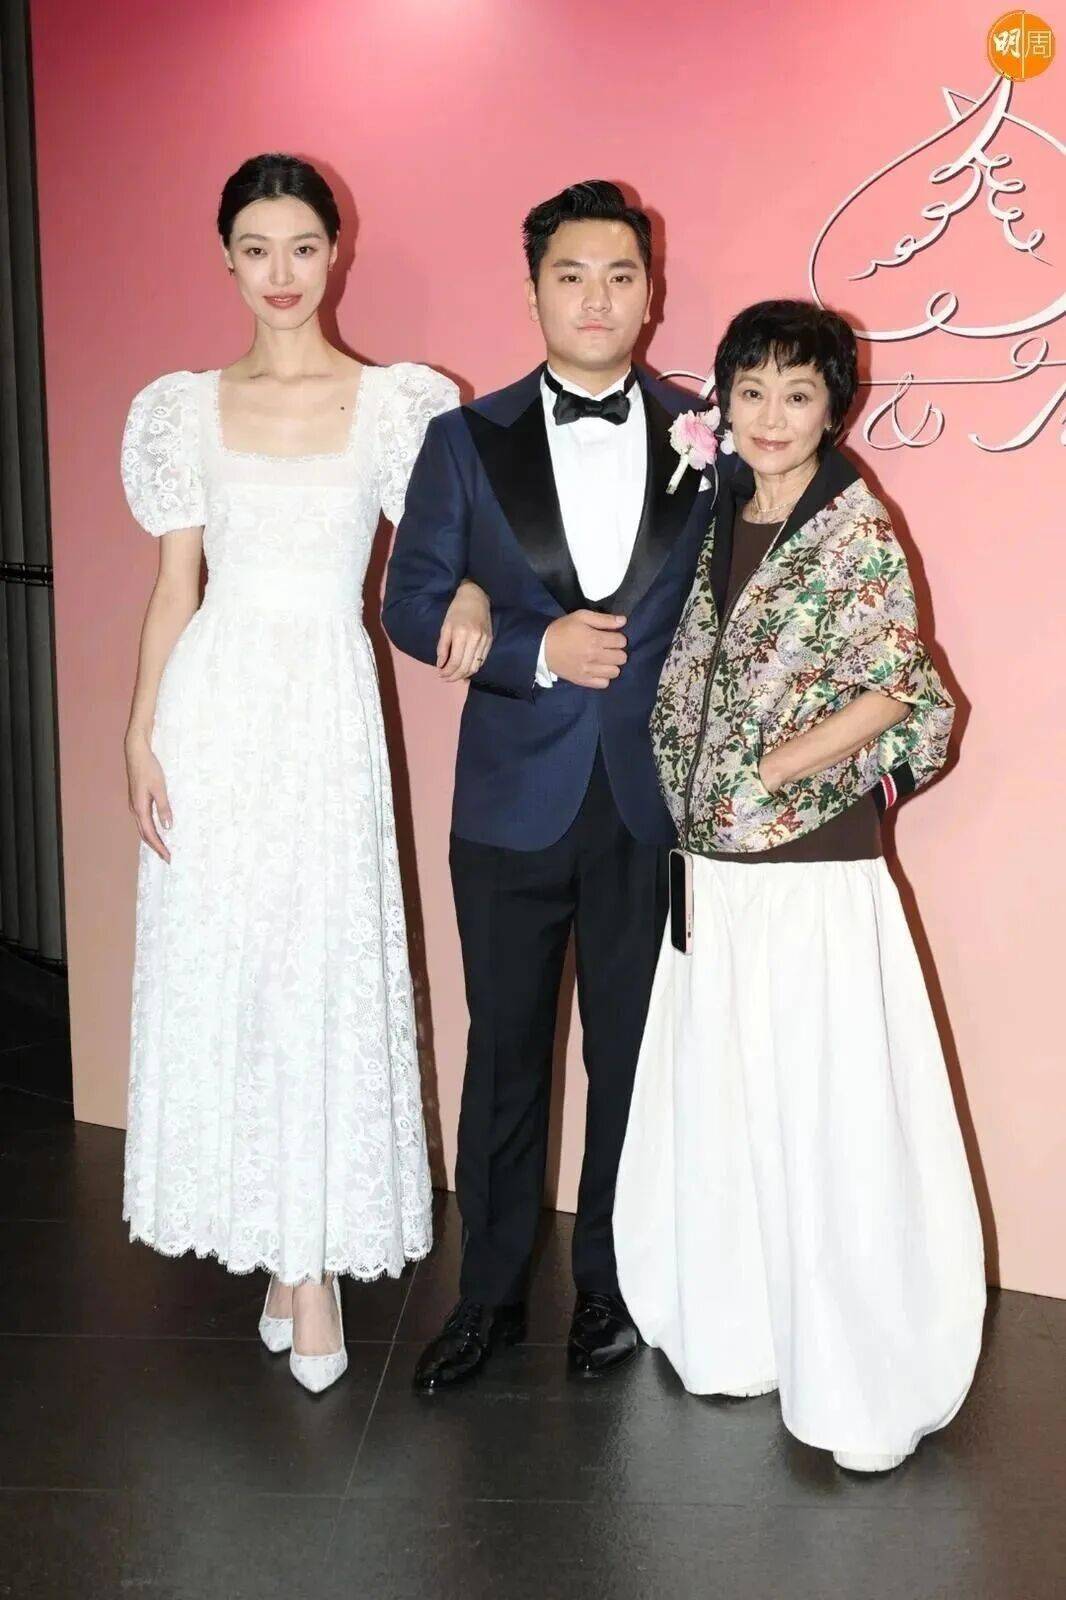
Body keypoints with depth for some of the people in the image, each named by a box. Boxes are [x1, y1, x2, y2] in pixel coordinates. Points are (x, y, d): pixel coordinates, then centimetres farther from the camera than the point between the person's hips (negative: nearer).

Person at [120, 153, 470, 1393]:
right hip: (214, 708, 2)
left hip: (329, 710, -2)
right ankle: (279, 1245, 22)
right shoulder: (187, 407, 8)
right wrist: (141, 740, 1)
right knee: (215, 967, 5)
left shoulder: (396, 403, 3)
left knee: (325, 976, 0)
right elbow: (175, 588, 8)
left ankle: (314, 1255, 13)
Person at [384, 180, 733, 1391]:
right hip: (513, 800, 0)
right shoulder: (467, 441, 2)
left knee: (635, 1059, 11)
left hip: (654, 803, 0)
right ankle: (490, 1294, 28)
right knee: (505, 1056, 11)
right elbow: (411, 603, 1)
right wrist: (536, 649, -14)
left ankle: (611, 1285, 31)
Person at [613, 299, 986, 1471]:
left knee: (829, 1126, 1)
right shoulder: (718, 523, 10)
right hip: (712, 877, 6)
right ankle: (739, 1331, 33)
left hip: (817, 879, -6)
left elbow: (901, 697, -11)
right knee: (718, 1111, 15)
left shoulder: (858, 529, -7)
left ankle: (862, 1380, 18)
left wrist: (766, 772, -11)